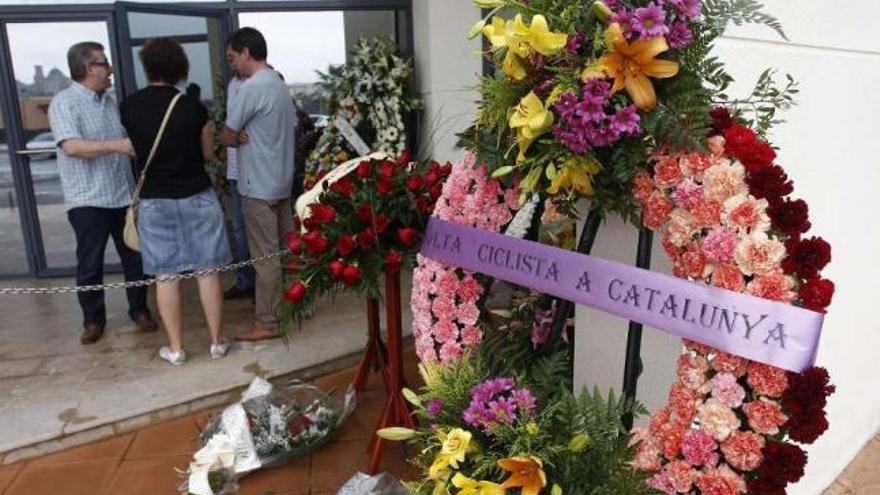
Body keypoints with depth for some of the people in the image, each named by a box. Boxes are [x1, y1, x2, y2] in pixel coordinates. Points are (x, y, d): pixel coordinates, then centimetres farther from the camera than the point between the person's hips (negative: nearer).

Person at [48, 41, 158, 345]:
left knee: (135, 259, 10)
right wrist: (116, 146, -30)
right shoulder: (64, 103, -9)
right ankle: (93, 320, 19)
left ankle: (139, 310, 25)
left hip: (124, 196, 6)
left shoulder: (110, 102, 12)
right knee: (90, 265, 4)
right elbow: (71, 146, -24)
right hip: (88, 200, -6)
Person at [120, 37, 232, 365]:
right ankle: (217, 342, 15)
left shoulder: (129, 107, -3)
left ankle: (175, 348, 15)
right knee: (207, 271, 7)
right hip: (196, 197, -1)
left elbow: (135, 149, 11)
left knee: (165, 275, 8)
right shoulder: (192, 106, -8)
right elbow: (208, 153, 3)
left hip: (154, 201, 1)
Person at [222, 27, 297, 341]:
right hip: (281, 180, 9)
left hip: (259, 185, -9)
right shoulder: (280, 85, 12)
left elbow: (226, 135, -11)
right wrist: (247, 138, 3)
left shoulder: (252, 87, -16)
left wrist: (238, 139, 11)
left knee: (265, 256, -4)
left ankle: (267, 323, 2)